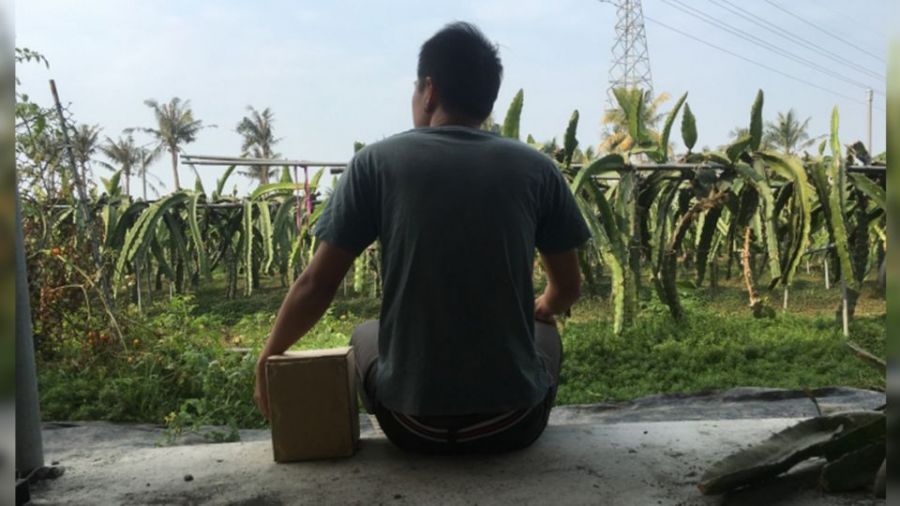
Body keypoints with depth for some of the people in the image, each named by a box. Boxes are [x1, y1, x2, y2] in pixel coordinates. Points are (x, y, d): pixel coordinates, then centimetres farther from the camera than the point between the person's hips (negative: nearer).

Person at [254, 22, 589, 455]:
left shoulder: (376, 162, -4)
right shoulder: (536, 168, -1)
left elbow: (316, 285, -3)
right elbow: (567, 291, 9)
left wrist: (268, 358, 14)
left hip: (413, 425, 0)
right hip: (512, 423, 1)